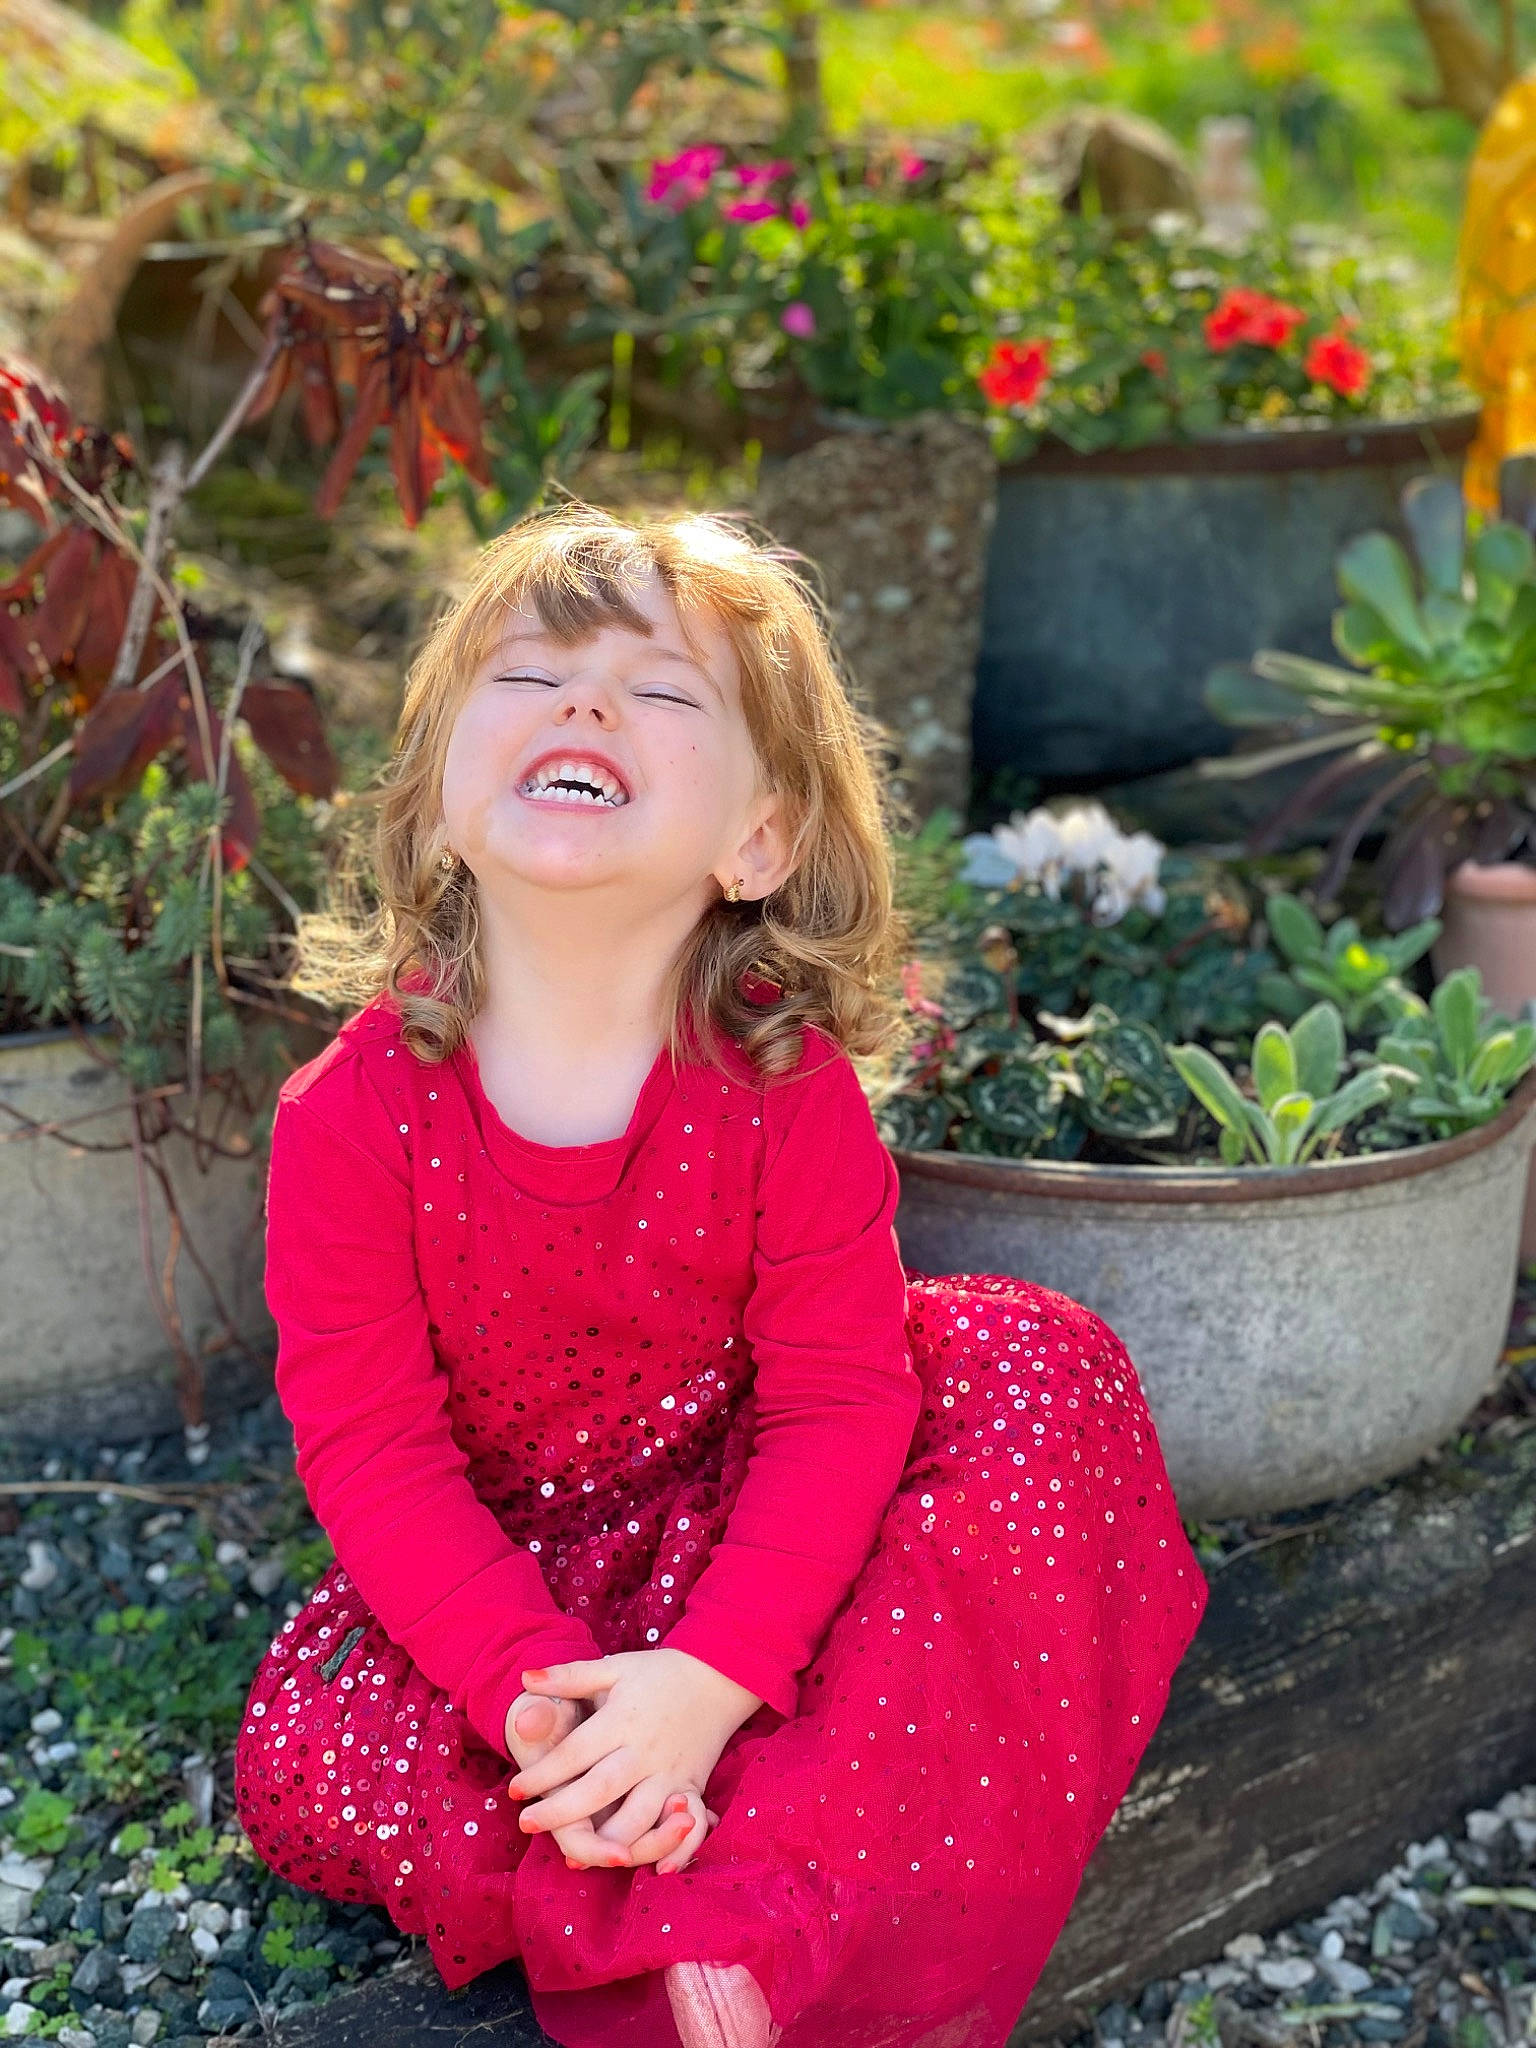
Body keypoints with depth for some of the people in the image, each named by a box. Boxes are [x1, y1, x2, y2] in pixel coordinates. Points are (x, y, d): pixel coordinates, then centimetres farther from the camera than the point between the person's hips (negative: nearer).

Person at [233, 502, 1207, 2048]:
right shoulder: (352, 1113, -20)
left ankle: (791, 1860, -25)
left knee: (1037, 1365, -22)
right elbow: (372, 1447, -17)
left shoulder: (788, 1094, -19)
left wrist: (711, 1680, -32)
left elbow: (838, 1397, -18)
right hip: (496, 1564, 0)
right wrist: (527, 1687, -31)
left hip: (750, 1533, 1)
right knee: (307, 1754, -25)